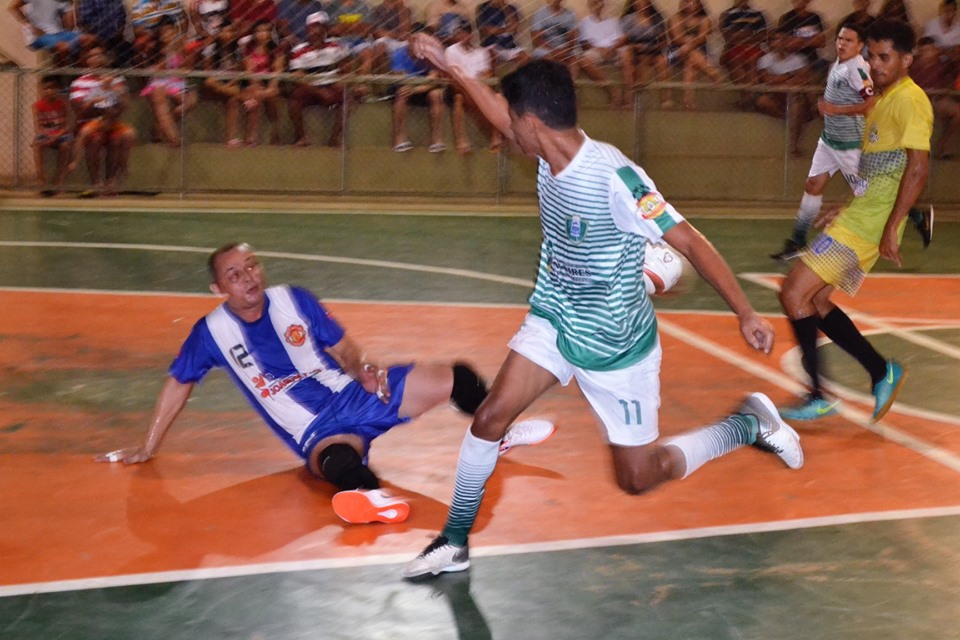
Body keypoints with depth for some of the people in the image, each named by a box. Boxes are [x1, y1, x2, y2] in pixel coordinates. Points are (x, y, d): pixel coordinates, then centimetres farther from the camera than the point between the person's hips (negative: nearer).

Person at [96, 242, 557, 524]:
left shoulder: (293, 300, -2)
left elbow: (344, 349, 7)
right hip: (319, 434, -4)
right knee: (338, 461, -42)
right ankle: (373, 495, -75)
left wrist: (364, 370, -16)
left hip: (354, 395, 4)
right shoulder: (212, 332, -7)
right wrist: (148, 447, 10)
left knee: (454, 378, -6)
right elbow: (178, 384, 6)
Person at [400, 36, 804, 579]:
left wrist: (746, 313, -32)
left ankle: (750, 424, 24)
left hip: (616, 345, -6)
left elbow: (690, 241, -28)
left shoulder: (612, 176, -31)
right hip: (554, 320, 6)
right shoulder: (551, 153, -8)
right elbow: (508, 115, 15)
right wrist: (448, 67, 18)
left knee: (638, 478, 5)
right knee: (490, 417, -9)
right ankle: (455, 544, 6)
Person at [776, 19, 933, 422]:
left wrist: (892, 227, -26)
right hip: (860, 215, 10)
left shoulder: (909, 100, -14)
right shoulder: (883, 100, 16)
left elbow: (918, 166, -23)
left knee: (794, 294, -11)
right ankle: (882, 373, 17)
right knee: (815, 299, 13)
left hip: (866, 223, -10)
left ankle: (820, 394, -5)